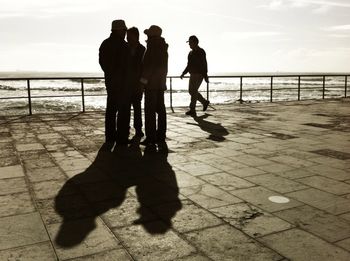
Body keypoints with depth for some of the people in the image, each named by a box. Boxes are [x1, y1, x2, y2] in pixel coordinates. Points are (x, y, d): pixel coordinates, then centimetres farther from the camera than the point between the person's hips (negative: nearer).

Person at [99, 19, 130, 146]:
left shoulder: (105, 44, 11)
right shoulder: (122, 45, -12)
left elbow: (102, 61, 14)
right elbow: (125, 64, -14)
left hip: (110, 80, 8)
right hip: (121, 81, -8)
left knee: (111, 109, 13)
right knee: (124, 110, -4)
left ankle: (110, 137, 18)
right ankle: (122, 138, -5)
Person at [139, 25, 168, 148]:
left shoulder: (152, 49, -13)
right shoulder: (163, 48, 14)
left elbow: (149, 66, -18)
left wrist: (144, 79, -12)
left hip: (151, 83, -9)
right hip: (161, 83, 9)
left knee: (150, 111, -7)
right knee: (160, 109, 12)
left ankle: (151, 138, -6)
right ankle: (161, 136, 18)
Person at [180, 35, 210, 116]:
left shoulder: (201, 52, -11)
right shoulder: (191, 53, 14)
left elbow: (204, 64, -16)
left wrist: (205, 76, -20)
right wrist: (183, 73, 12)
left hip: (199, 75, -9)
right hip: (193, 75, 9)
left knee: (193, 91, -12)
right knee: (191, 91, 11)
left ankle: (192, 110, -8)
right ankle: (204, 102, 27)